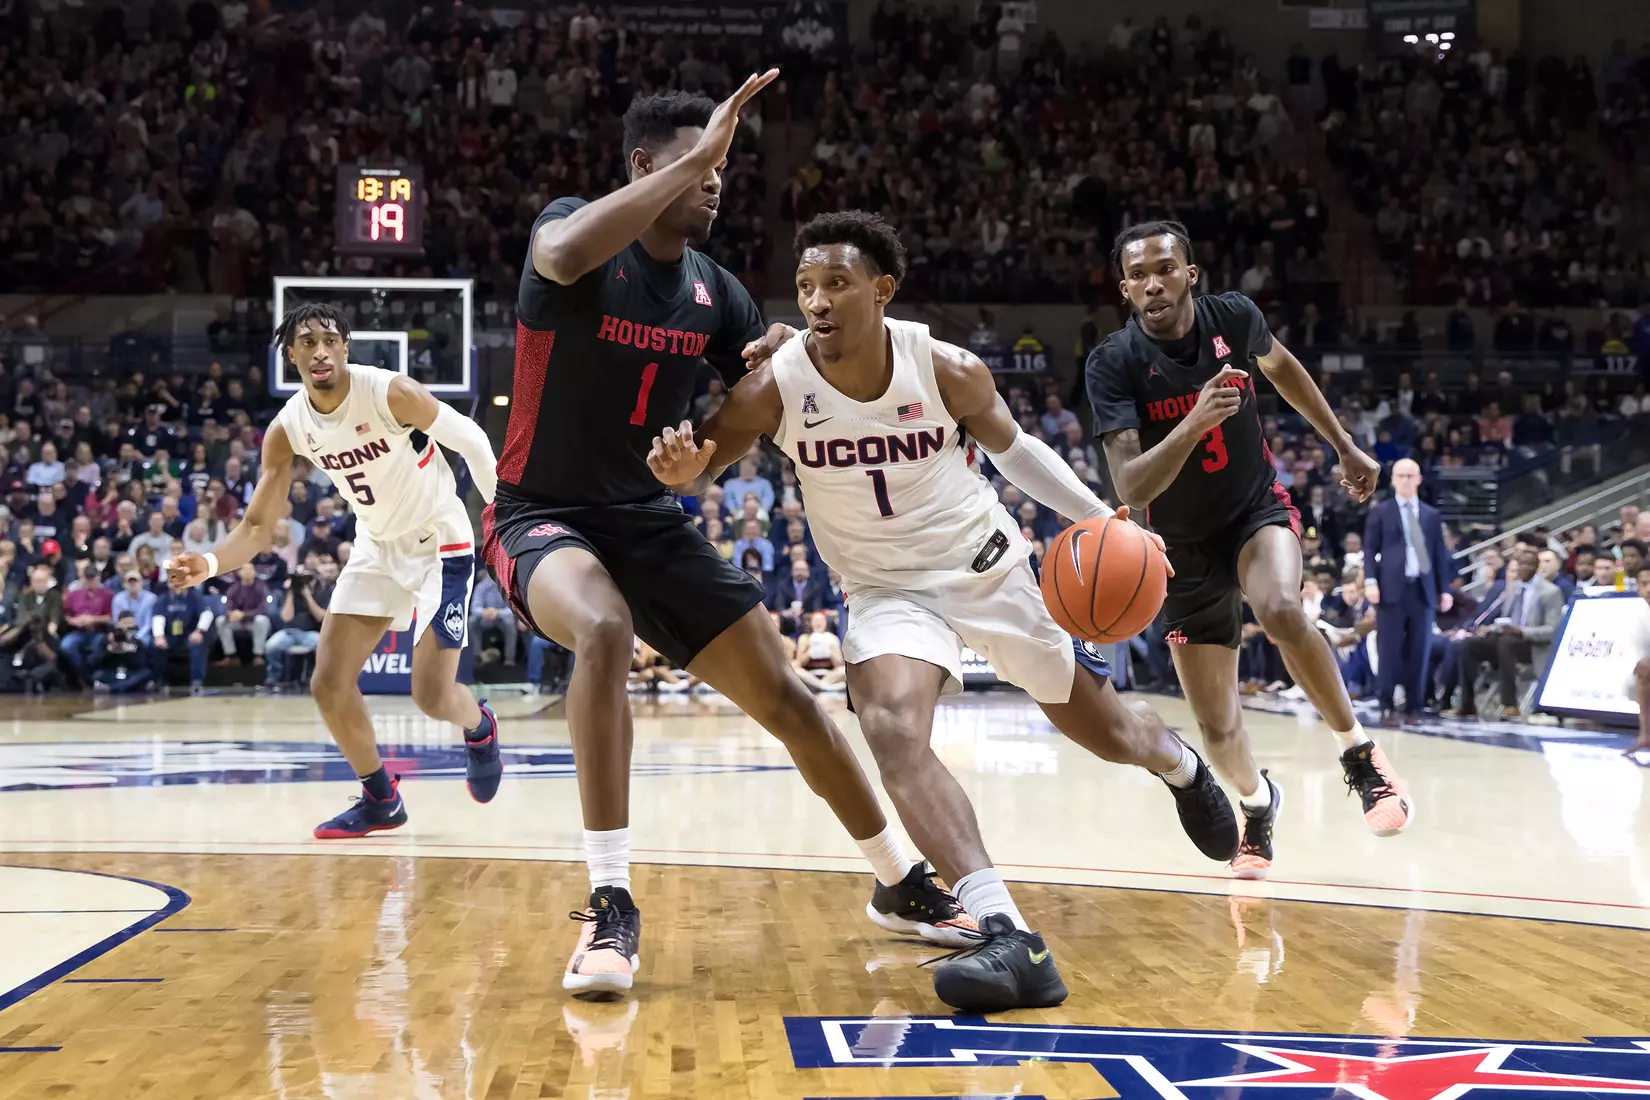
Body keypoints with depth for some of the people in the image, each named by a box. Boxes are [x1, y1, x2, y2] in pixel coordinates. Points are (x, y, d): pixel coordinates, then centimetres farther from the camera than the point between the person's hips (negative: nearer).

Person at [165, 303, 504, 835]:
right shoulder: (287, 430, -12)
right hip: (376, 547, 5)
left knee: (432, 695, -10)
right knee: (330, 684, -3)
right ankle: (380, 800, 18)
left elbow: (470, 440, -11)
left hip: (439, 544, -5)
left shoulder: (391, 393, -25)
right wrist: (210, 563, -31)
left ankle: (479, 727, 28)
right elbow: (258, 527, -10)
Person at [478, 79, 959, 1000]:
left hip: (652, 522, 6)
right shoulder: (578, 239, -15)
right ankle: (611, 903, -30)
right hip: (542, 516, -6)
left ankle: (902, 881, 22)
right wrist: (694, 157, -38)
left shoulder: (716, 294, 2)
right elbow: (563, 257, -42)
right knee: (605, 632, -38)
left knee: (783, 693, 3)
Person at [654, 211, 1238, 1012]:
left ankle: (1179, 765, 55)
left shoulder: (950, 372, -18)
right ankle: (1008, 938, -37)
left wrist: (1099, 517, -8)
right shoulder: (775, 387, -20)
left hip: (990, 568, 1)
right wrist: (678, 467, -37)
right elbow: (701, 457, -12)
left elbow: (1014, 447, 1)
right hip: (889, 590, -1)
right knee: (893, 732, -32)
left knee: (1106, 732, 16)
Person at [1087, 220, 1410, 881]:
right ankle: (1257, 803, 36)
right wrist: (1194, 423, -44)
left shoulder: (1233, 318, -12)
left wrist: (1344, 447, 19)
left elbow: (1281, 366, 13)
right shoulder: (1114, 364, -20)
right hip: (1184, 545, 0)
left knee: (1281, 611, -35)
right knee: (1218, 729, 1)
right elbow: (1131, 490, -29)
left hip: (1258, 509, 0)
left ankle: (1360, 754, -14)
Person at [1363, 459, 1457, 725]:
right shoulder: (1380, 512, 9)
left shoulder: (1431, 515, 17)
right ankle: (1387, 707, 1)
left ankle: (1413, 708, 7)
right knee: (1389, 651, -4)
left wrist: (1445, 589, 6)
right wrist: (1372, 582, -11)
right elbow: (1370, 550, 3)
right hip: (1391, 589, -2)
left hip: (1423, 590, 3)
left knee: (1418, 652, 1)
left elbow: (1440, 553, 14)